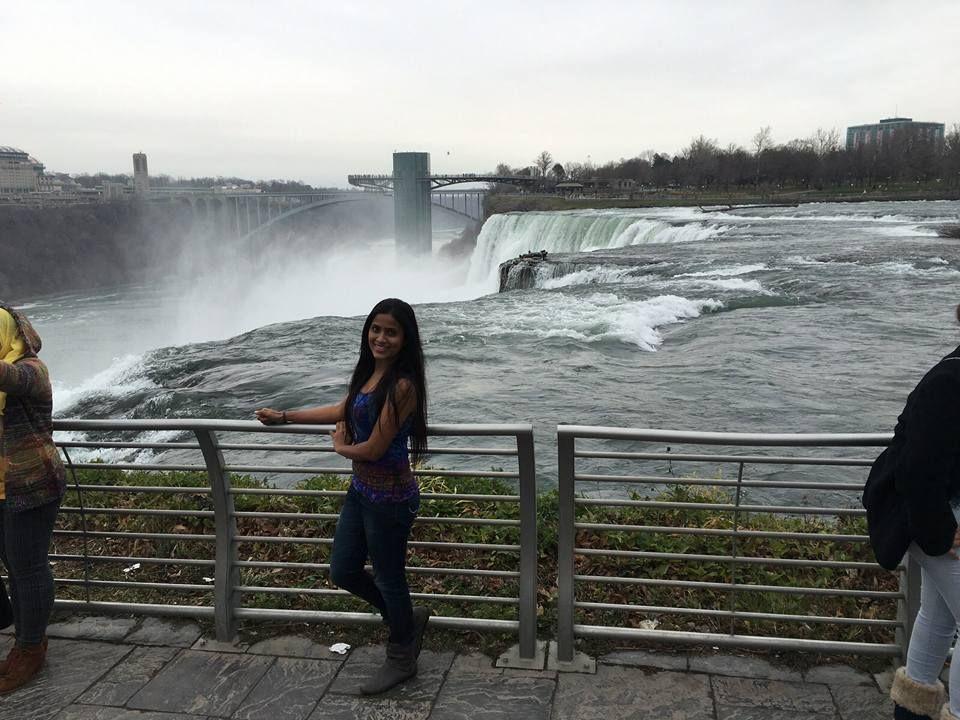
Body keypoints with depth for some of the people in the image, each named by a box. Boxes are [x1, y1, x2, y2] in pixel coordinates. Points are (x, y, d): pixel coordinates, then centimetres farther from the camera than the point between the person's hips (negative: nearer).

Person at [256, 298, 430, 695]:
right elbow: (342, 410, 20)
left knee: (388, 579, 10)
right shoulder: (370, 372, 4)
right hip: (361, 488, 9)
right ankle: (408, 618, 40)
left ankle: (401, 659, 35)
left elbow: (373, 449, -22)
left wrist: (341, 447, -1)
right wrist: (284, 416, 25)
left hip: (389, 496, -9)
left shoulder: (401, 385, -24)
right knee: (342, 572, 19)